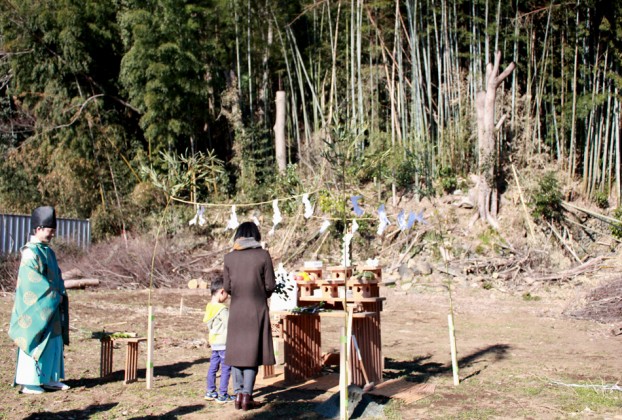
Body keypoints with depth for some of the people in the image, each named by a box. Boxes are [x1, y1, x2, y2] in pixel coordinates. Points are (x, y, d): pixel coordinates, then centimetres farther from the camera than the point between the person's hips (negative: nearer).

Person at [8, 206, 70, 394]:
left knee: (54, 341, 11)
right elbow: (34, 280, -21)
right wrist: (54, 295, -16)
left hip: (51, 307, 9)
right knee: (34, 342, -3)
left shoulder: (48, 251, 13)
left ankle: (49, 378, 20)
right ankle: (28, 382, 4)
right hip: (36, 306, -9)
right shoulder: (30, 253, -15)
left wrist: (61, 293, 3)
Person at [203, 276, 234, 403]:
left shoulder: (209, 307, 7)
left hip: (214, 342, 9)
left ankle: (210, 392, 23)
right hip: (224, 343, -9)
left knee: (213, 367, 15)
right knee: (225, 369, -1)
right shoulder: (223, 309, -19)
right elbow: (229, 326, -17)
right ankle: (222, 395, 3)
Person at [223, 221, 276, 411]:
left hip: (236, 310, 2)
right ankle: (247, 395, 2)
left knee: (236, 350, 12)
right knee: (253, 351, 4)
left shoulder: (229, 257, -1)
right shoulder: (263, 255, -7)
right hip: (257, 309, -2)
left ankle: (238, 394, 11)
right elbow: (270, 285, -6)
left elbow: (227, 287, 2)